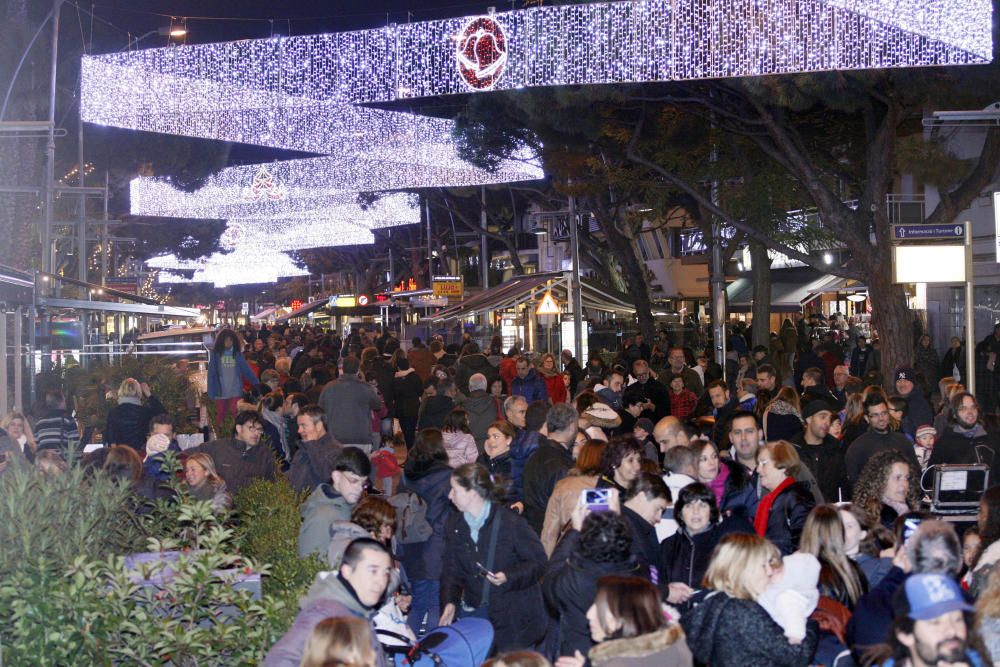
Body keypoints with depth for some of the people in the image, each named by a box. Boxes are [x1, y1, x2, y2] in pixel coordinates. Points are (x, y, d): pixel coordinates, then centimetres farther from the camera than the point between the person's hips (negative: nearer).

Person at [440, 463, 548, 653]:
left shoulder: (511, 522, -14)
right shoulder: (454, 525, 4)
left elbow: (538, 562, -9)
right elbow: (452, 570, 6)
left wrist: (509, 577, -24)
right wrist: (450, 602, -10)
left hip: (514, 615, -4)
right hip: (474, 610, 5)